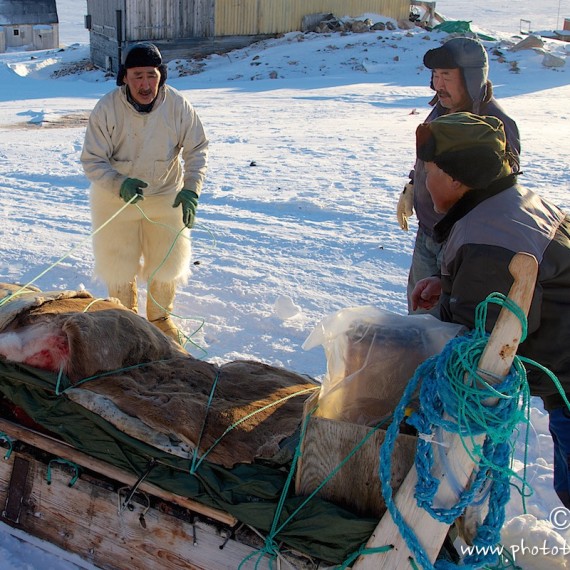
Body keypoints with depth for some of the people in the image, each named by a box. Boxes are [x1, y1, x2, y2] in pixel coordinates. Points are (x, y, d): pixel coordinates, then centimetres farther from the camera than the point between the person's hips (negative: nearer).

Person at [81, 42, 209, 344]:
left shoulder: (178, 105, -17)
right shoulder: (107, 109, -22)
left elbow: (197, 149, -7)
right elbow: (92, 161, -18)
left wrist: (191, 189, -20)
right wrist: (120, 185, -36)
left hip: (166, 196, 2)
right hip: (115, 198, -1)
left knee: (166, 261, 15)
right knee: (119, 263, 11)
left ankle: (160, 316, 40)